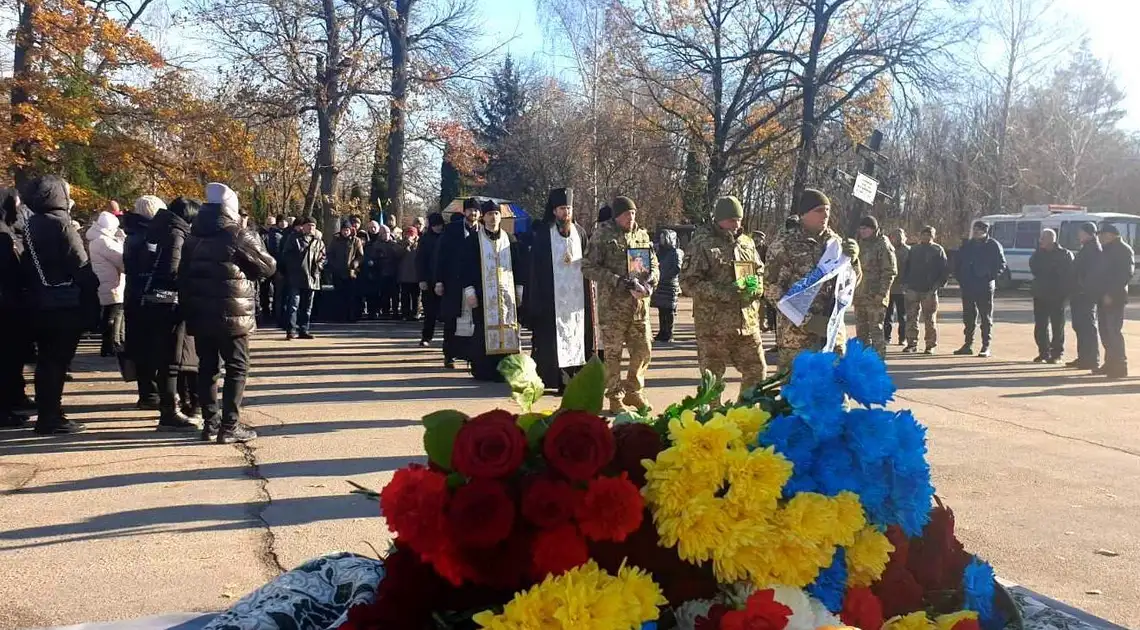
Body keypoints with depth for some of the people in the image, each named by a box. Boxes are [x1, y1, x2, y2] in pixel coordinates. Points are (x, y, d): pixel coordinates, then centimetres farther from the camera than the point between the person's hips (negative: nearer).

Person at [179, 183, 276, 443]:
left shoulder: (193, 238, 9)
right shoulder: (240, 237, -11)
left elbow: (183, 276, 13)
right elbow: (268, 267, -4)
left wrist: (188, 309, 19)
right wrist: (255, 244, 14)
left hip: (199, 315, 6)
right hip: (232, 315, -6)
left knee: (206, 367, 13)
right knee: (237, 368, 1)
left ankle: (210, 422, 17)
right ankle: (230, 426, -3)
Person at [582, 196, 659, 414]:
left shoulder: (642, 235, 11)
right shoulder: (602, 236, -5)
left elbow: (654, 265, 18)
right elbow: (588, 267, -10)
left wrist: (649, 282, -4)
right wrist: (618, 281, -18)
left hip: (640, 303, 5)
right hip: (612, 304, -5)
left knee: (643, 350, 8)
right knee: (613, 353, 2)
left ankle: (633, 391, 26)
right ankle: (615, 398, 13)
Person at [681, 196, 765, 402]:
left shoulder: (747, 243, 13)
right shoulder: (701, 244, -6)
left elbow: (760, 272, 22)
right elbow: (688, 282, -12)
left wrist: (755, 287, -2)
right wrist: (723, 293, -20)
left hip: (747, 321, 6)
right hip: (713, 323, -5)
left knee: (757, 370, 10)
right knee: (712, 376, 3)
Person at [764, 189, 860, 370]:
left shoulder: (834, 241, 10)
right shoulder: (785, 242, -6)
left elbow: (851, 281, 17)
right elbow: (770, 286, -11)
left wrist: (852, 258, -5)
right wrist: (805, 319, -17)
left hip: (833, 330, 5)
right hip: (797, 333, -5)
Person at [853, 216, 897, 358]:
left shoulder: (883, 246, -8)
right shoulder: (860, 244, 15)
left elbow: (890, 272, -12)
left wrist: (881, 293, -18)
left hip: (875, 297, -8)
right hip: (859, 296, 8)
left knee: (876, 328, -5)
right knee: (861, 330, 13)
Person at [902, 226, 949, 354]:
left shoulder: (938, 250, 2)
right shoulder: (914, 249, 14)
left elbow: (945, 270, -1)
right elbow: (906, 267, 18)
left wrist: (939, 284, -11)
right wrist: (905, 282, 6)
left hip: (929, 291, -4)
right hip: (912, 289, 4)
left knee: (930, 319, 1)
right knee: (911, 317, 3)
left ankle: (931, 345, 7)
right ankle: (912, 343, 9)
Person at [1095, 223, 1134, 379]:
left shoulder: (1123, 249, -9)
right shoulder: (1106, 249, 16)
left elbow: (1127, 274, -17)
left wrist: (1111, 294, -21)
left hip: (1114, 298, -9)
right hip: (1104, 297, 9)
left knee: (1114, 331, -9)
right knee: (1105, 331, 11)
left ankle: (1120, 367, -6)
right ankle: (1110, 363, 20)